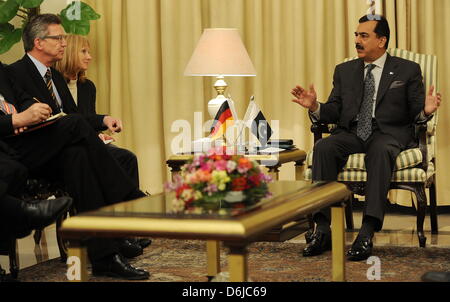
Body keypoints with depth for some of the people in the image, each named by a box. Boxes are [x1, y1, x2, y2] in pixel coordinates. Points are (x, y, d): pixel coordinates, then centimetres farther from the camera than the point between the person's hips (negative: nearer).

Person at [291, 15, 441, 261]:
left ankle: (367, 232, -43)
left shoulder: (408, 70, 11)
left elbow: (415, 112, 5)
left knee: (380, 151, -39)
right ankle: (322, 229, -31)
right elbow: (334, 113, 12)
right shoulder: (344, 71, 19)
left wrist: (426, 110, -18)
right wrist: (314, 107, -8)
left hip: (390, 133, -3)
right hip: (351, 133, 3)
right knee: (323, 147, -29)